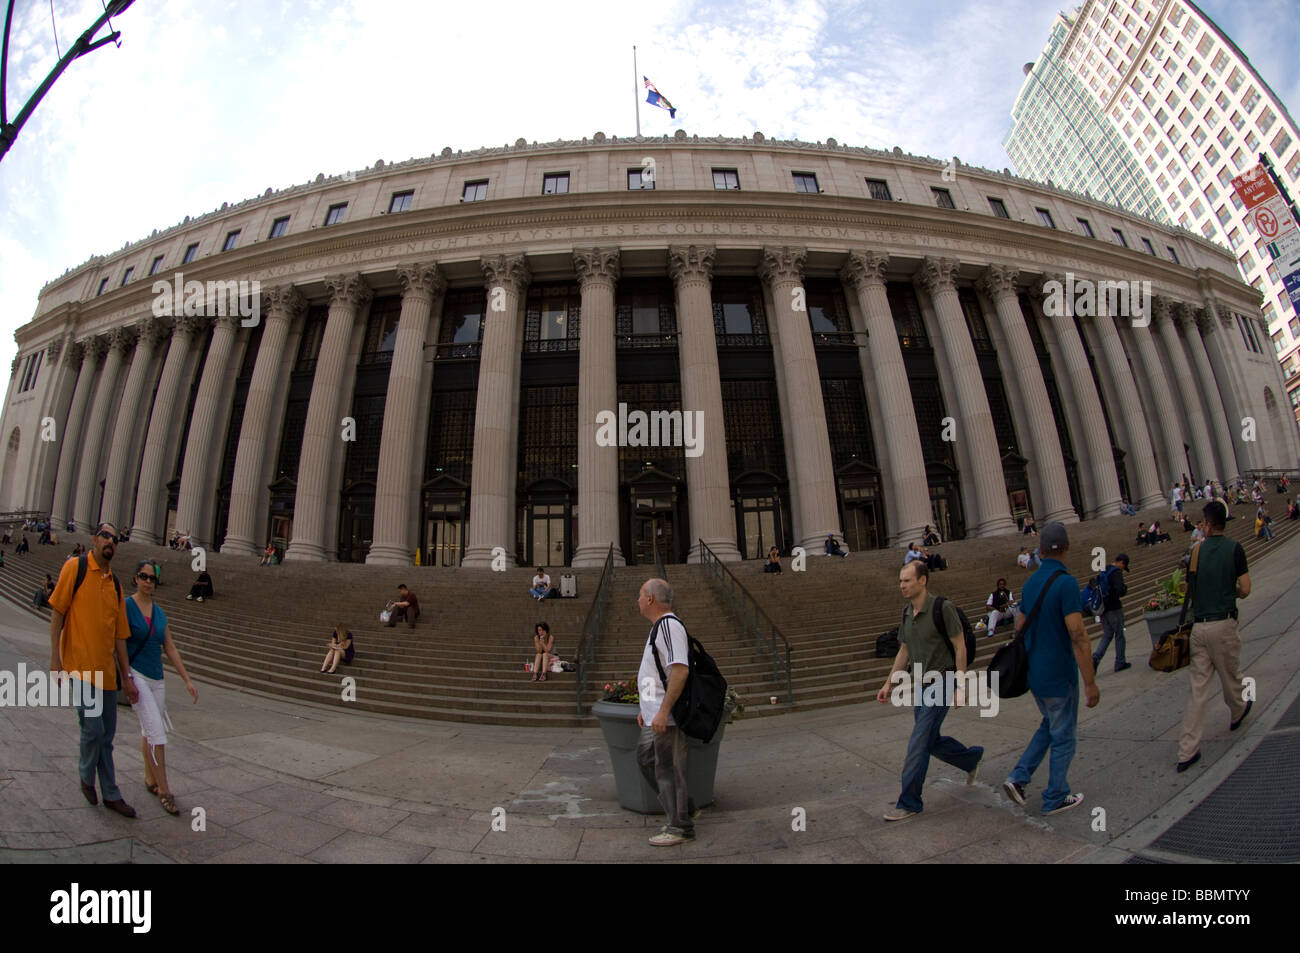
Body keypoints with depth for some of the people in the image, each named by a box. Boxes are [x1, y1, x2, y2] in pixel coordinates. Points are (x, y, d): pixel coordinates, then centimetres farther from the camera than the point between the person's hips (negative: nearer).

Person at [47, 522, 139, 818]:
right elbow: (57, 612, -7)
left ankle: (111, 794, 21)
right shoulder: (75, 567, -3)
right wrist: (55, 658, -14)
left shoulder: (116, 585, 11)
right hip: (80, 665, -5)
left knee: (107, 735, 11)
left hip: (105, 670, 5)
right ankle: (86, 777, 21)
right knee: (94, 728, -7)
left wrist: (127, 677, 12)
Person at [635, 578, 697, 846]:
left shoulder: (669, 625, -18)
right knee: (646, 760, 19)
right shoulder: (658, 627, 15)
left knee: (668, 769, 1)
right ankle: (684, 811, 32)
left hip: (666, 718, -11)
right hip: (654, 717, 11)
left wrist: (663, 711, -27)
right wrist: (646, 709, 24)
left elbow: (680, 670, -27)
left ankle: (681, 827, 18)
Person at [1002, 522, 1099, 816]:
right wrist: (1090, 683, -18)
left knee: (1050, 725, 24)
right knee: (1063, 736, 10)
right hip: (1058, 674, -7)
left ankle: (1019, 777, 16)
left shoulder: (1030, 583, 4)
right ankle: (1055, 798, 23)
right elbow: (1078, 636, -23)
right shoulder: (1066, 583, -20)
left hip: (1033, 671, 7)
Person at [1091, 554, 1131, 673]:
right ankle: (1120, 663, 18)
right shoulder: (1117, 572, -14)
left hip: (1103, 609, 7)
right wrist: (1125, 586, -2)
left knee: (1107, 635, 11)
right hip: (1114, 609, -7)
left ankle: (1096, 658, -8)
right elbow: (1121, 592, -23)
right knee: (1119, 636, 9)